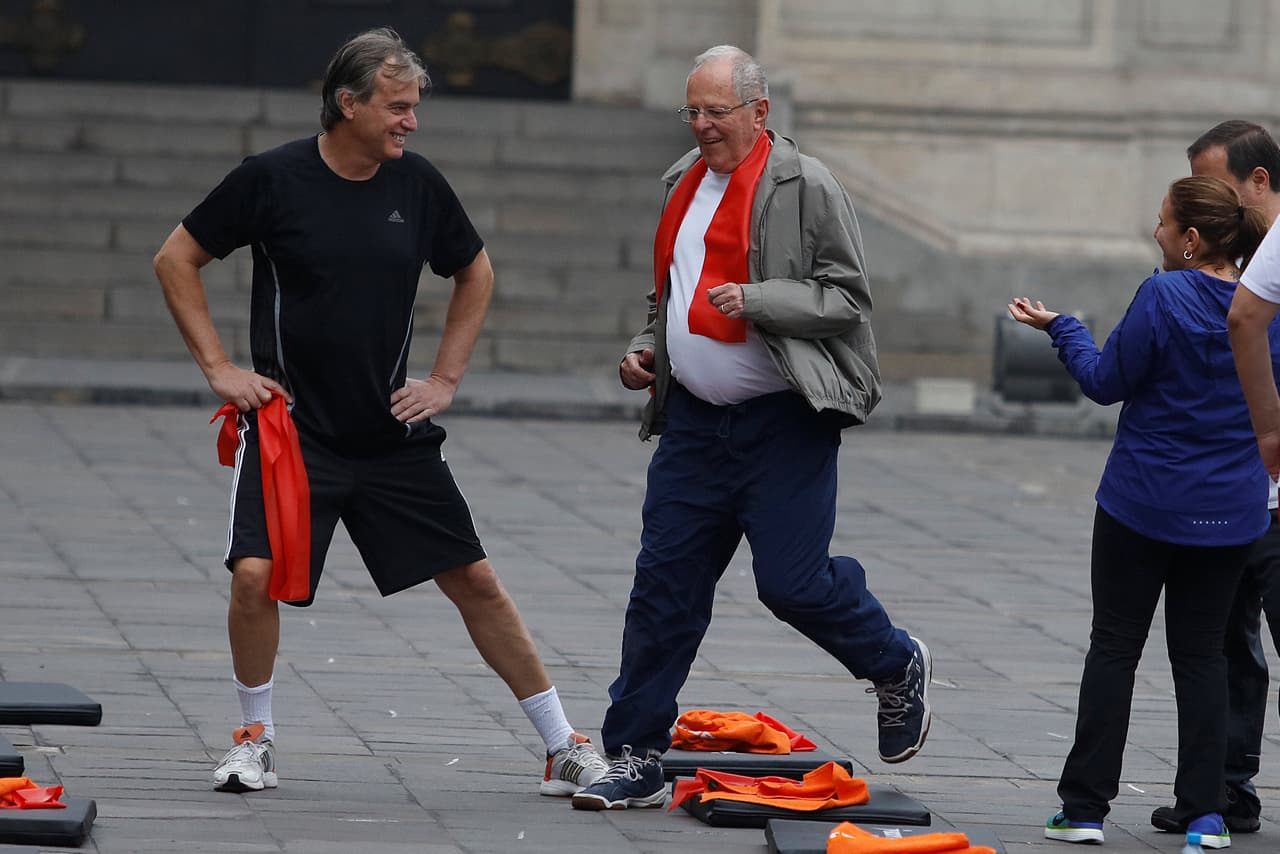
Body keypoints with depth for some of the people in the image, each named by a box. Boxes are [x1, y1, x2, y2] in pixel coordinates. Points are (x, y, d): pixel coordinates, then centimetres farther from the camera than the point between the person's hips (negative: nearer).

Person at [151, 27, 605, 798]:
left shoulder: (418, 184, 0)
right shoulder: (273, 179, -9)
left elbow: (476, 274, 17)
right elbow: (177, 259, 1)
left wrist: (446, 379, 9)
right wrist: (219, 367, -4)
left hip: (394, 435, 3)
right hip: (290, 428, -3)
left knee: (475, 580, 2)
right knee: (255, 574, -18)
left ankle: (565, 748, 11)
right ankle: (256, 738, 6)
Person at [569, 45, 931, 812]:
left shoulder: (807, 188, -9)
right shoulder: (686, 183, 13)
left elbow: (848, 297, -11)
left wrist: (756, 301, -22)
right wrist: (647, 348, 9)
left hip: (784, 423, -6)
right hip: (695, 418, 6)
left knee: (793, 581, -8)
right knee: (665, 585, 3)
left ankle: (899, 669, 21)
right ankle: (636, 758, 7)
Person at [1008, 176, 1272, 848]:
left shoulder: (1163, 296, -16)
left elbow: (1106, 382, -8)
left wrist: (1061, 329, 6)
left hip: (1143, 504, -4)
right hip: (1230, 513, 4)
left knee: (1114, 647, 4)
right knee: (1201, 653, 10)